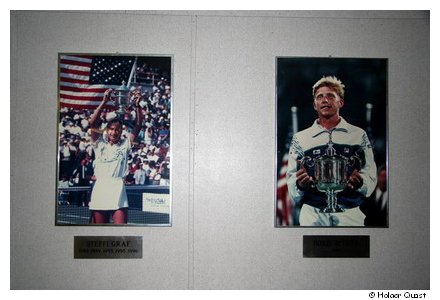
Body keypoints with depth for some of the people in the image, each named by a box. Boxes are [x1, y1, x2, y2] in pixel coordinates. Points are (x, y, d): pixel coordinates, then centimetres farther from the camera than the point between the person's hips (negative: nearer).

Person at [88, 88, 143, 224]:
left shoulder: (125, 144, 10)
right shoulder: (99, 144, 10)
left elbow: (138, 125, 2)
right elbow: (93, 123, -3)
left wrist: (137, 105, -9)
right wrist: (104, 102, -12)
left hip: (117, 189, -1)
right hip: (100, 188, 1)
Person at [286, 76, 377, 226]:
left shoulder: (359, 135, 9)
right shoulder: (300, 138, 9)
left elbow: (370, 176, 6)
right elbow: (291, 179, 6)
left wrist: (359, 183, -16)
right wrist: (299, 184, -17)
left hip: (349, 213, 0)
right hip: (312, 214, 0)